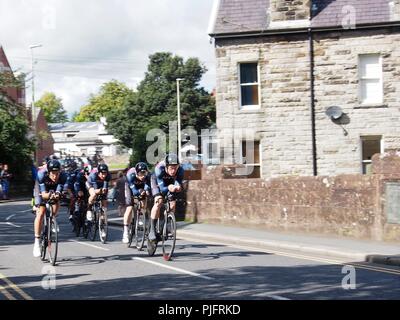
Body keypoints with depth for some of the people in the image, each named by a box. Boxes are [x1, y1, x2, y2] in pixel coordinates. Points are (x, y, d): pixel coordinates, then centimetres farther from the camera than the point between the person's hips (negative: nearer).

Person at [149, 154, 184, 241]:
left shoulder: (180, 170, -33)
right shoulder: (159, 169, -40)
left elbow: (179, 184, -30)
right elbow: (162, 188, -39)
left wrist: (178, 187, -53)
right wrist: (169, 187, -60)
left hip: (170, 182, 3)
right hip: (157, 181, -3)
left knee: (173, 204, -11)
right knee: (159, 202, -24)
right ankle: (152, 230, -19)